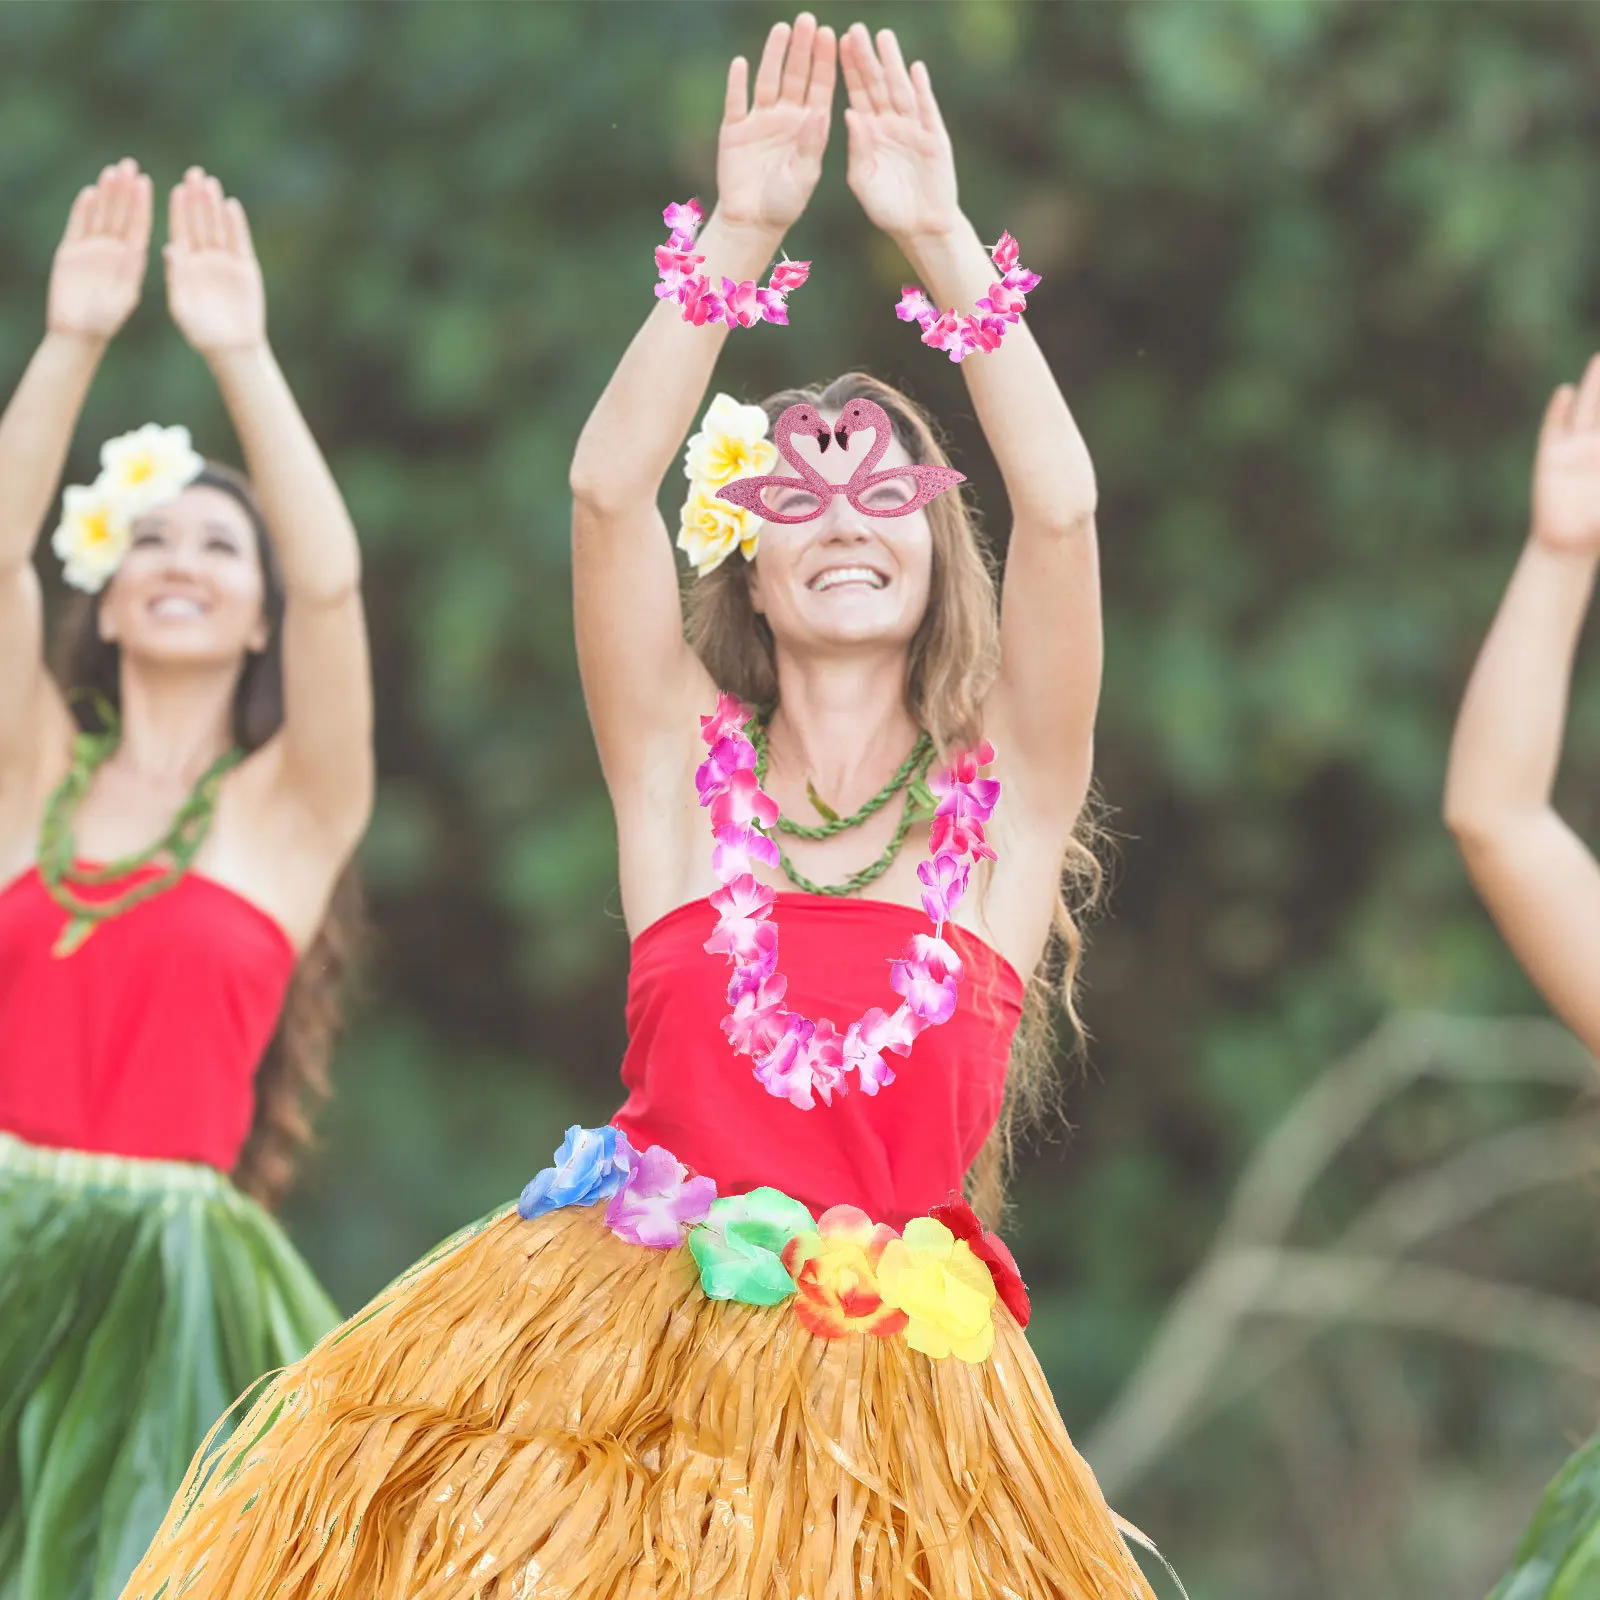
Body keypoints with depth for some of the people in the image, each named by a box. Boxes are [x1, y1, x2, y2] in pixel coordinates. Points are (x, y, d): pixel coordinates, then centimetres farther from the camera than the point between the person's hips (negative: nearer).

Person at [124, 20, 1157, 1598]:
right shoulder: (686, 771, 8)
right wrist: (741, 229, -9)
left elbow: (1061, 504, -6)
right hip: (624, 1345, 0)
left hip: (888, 1392, 0)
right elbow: (607, 485, -4)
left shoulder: (1004, 799, 7)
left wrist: (939, 236, -8)